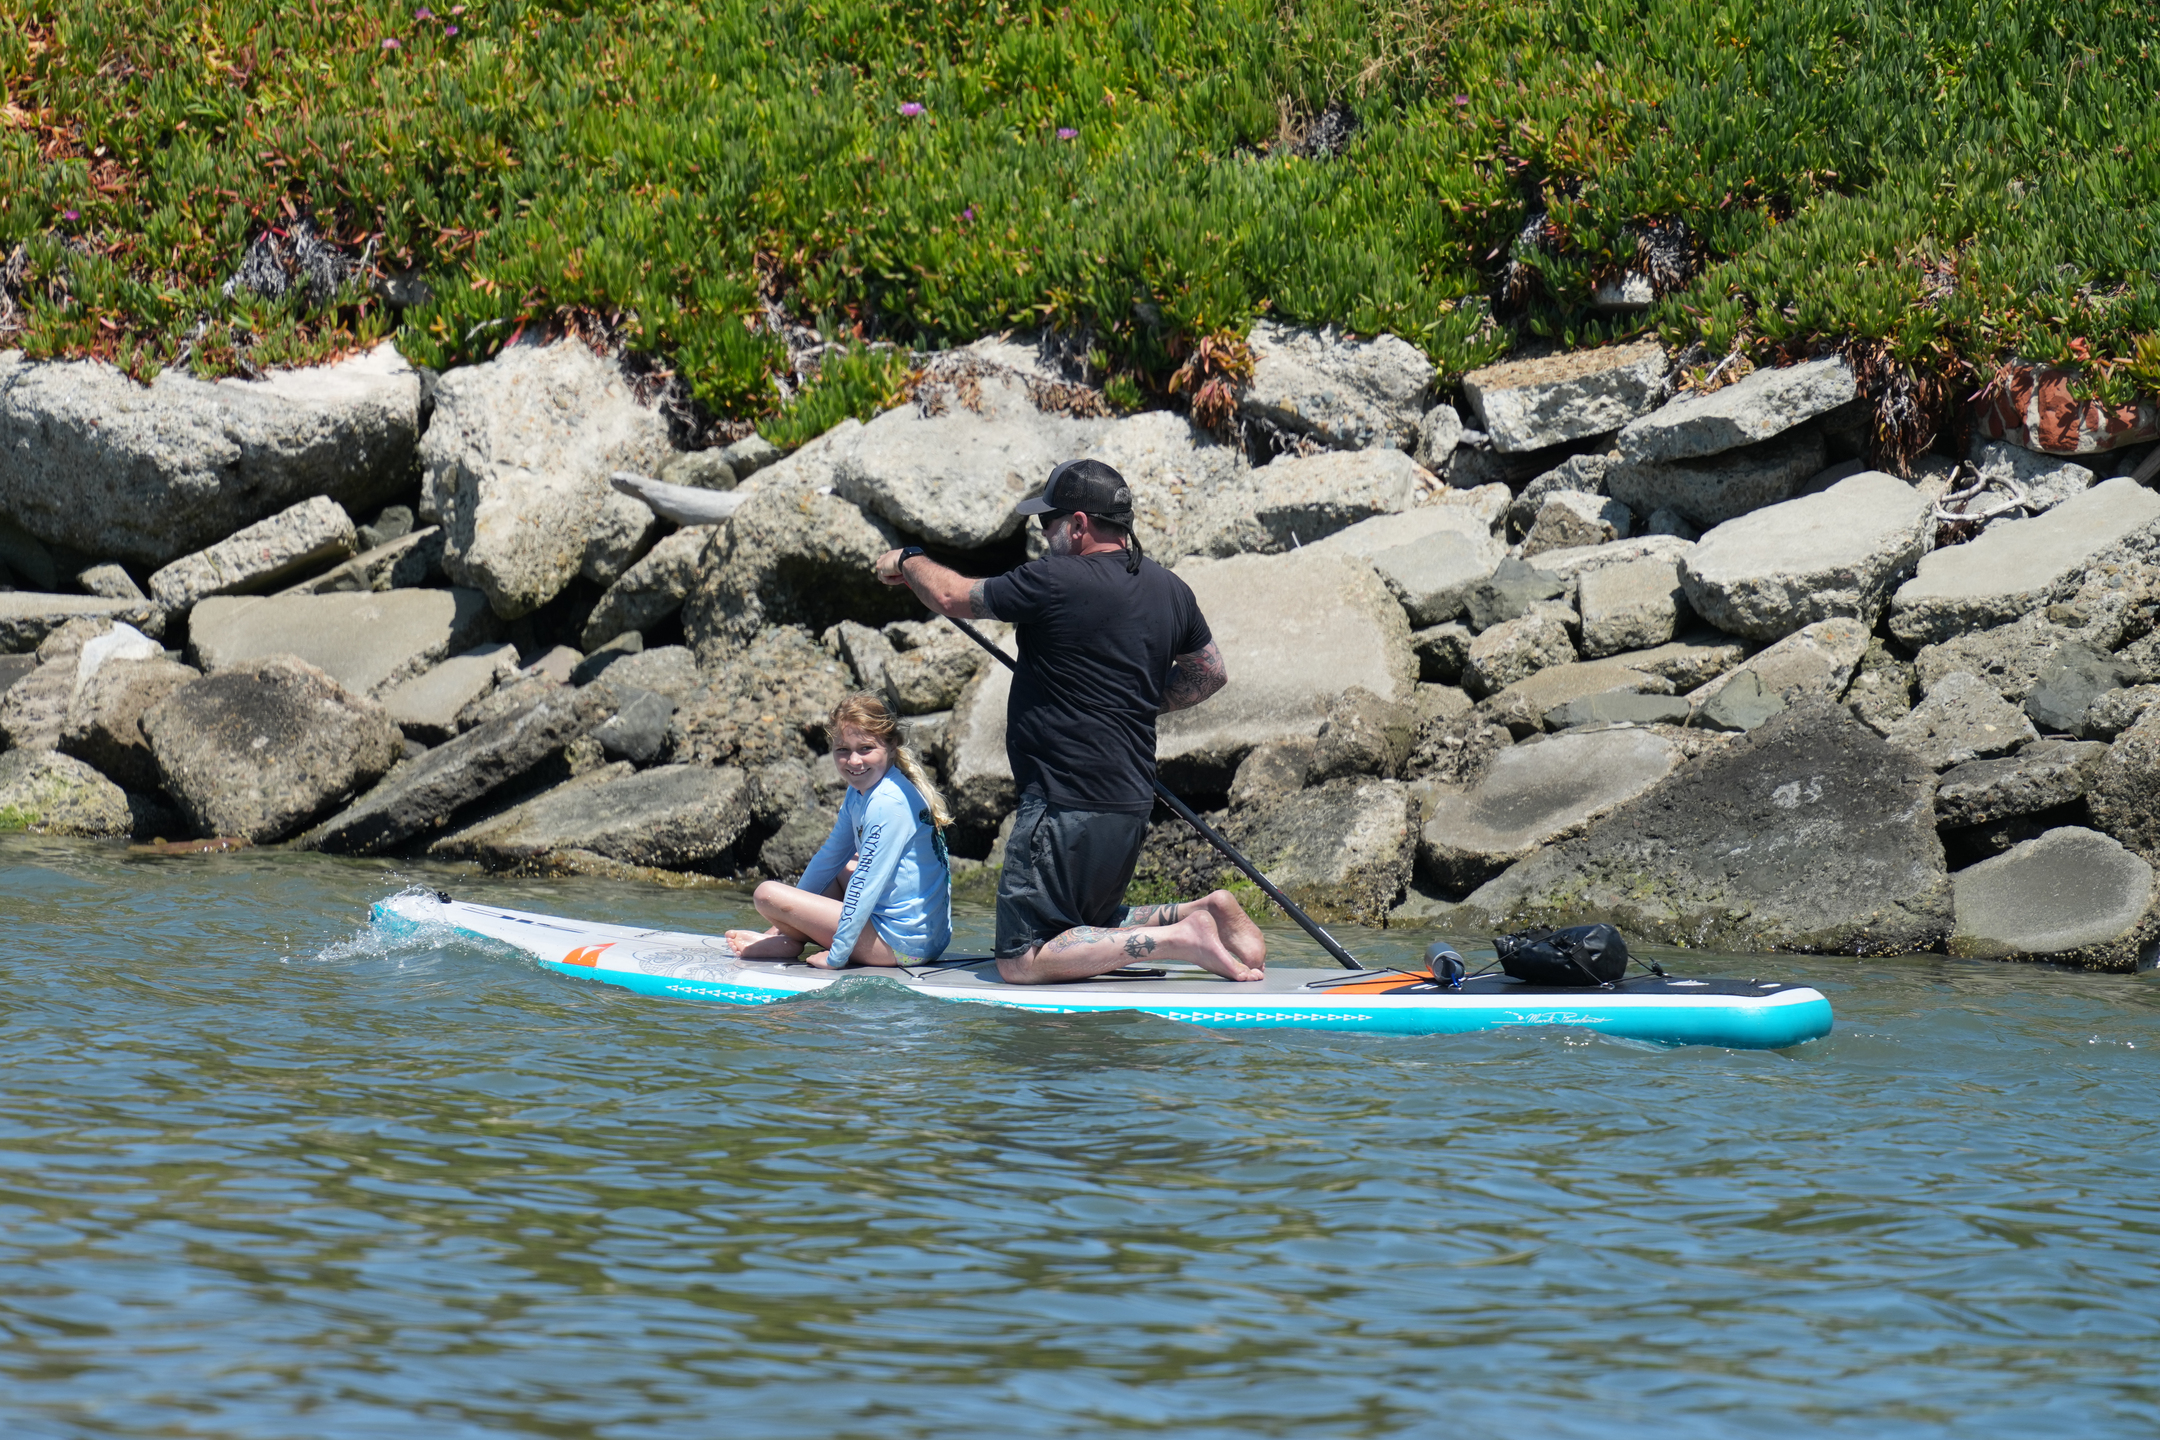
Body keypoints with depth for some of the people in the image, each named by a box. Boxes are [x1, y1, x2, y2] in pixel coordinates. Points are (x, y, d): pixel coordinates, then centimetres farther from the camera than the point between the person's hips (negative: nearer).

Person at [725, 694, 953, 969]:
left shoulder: (887, 804, -20)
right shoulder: (860, 791, 11)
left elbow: (867, 884, -21)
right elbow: (830, 857, 22)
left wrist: (835, 957, -17)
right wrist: (793, 914, 26)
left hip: (903, 941, -10)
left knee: (767, 894, -12)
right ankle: (784, 936, 20)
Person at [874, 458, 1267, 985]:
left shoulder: (1056, 581, -15)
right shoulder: (1169, 590, 9)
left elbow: (953, 597, -2)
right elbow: (1209, 673, 24)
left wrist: (908, 560, 17)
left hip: (1067, 809, -9)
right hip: (1133, 803, 9)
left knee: (1021, 961, -6)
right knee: (1084, 930, 25)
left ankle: (1181, 939, -15)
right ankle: (1200, 913, 6)